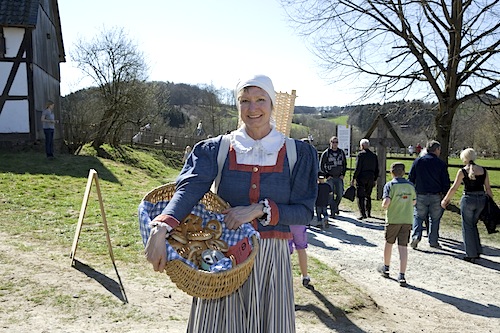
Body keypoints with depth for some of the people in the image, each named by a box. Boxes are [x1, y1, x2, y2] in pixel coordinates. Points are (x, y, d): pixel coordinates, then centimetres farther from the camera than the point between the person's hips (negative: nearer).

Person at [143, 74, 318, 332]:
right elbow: (189, 188, -17)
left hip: (272, 257, 0)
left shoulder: (297, 153, 2)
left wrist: (260, 210, -18)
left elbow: (305, 211, -2)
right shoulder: (216, 149, 1)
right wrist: (161, 228, -35)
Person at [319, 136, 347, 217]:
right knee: (330, 195, -7)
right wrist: (327, 175, -6)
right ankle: (332, 211, -1)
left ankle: (336, 207, 27)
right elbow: (321, 166, 1)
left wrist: (343, 174, 6)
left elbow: (344, 164, 17)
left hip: (339, 177, 3)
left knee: (340, 194, 1)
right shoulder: (326, 153, -4)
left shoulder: (341, 152, 7)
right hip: (330, 177, -3)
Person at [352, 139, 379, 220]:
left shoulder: (360, 154, -8)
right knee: (368, 196, 17)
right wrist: (375, 180, 18)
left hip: (361, 178, -6)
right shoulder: (374, 155, 10)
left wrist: (353, 178, -8)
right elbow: (376, 169, 11)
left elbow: (358, 168, -14)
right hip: (370, 179, 6)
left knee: (360, 196, -2)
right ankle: (368, 213, 21)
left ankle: (362, 214, -8)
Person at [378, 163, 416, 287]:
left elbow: (386, 203, -19)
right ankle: (402, 276, -7)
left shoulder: (389, 185, -10)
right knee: (403, 247, 0)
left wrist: (384, 206, 1)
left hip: (392, 219, -2)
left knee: (389, 243, 18)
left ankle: (386, 268, 35)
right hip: (407, 220, 2)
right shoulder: (410, 185, 3)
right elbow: (414, 202, 13)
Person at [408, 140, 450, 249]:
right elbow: (446, 182, -3)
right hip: (436, 196, -1)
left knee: (418, 216, 11)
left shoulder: (417, 161, 2)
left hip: (420, 195, 1)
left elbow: (410, 178, 4)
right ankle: (433, 241, 15)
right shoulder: (441, 164, -3)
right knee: (435, 219, 11)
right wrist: (445, 195, 7)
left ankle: (416, 235, -8)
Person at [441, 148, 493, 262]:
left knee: (467, 227, 8)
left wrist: (445, 200, 3)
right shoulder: (483, 170, 3)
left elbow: (454, 188, -6)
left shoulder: (462, 171, -8)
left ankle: (471, 255, 11)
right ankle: (477, 251, 25)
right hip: (481, 199, 5)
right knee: (473, 225, 23)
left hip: (468, 199, -5)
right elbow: (488, 188, 6)